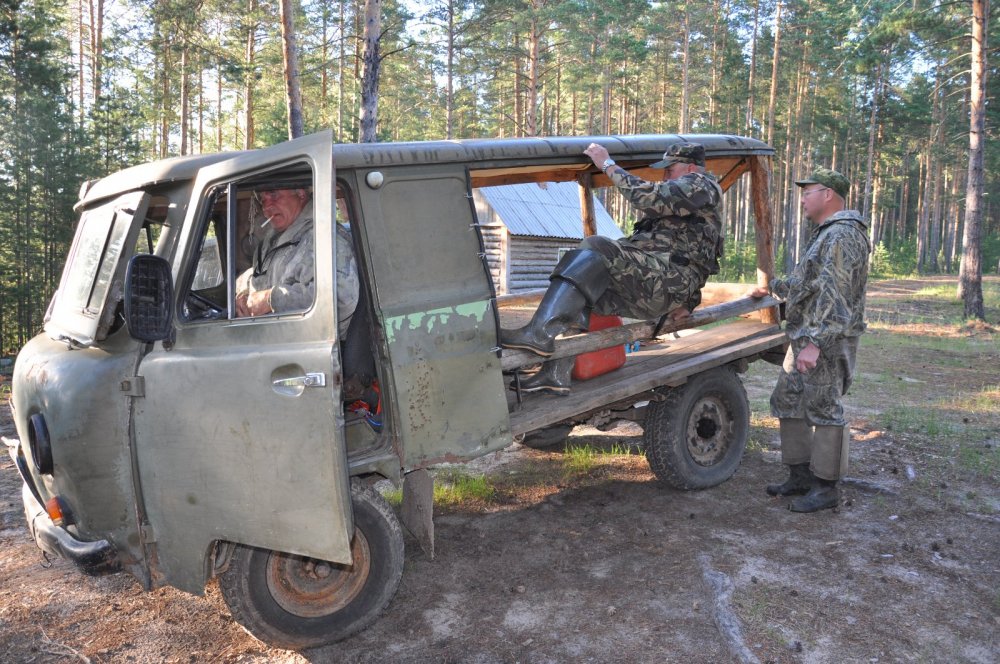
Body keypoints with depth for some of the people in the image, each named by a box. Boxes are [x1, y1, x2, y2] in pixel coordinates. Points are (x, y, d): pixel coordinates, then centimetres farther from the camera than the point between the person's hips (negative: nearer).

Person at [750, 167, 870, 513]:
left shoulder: (842, 235, -15)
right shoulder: (824, 234, 19)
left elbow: (833, 295, -24)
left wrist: (815, 342, -29)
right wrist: (773, 287, 42)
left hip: (826, 342, -11)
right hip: (805, 337, 11)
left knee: (823, 410, -4)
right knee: (788, 402, 14)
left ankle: (825, 487, 6)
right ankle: (801, 475, 23)